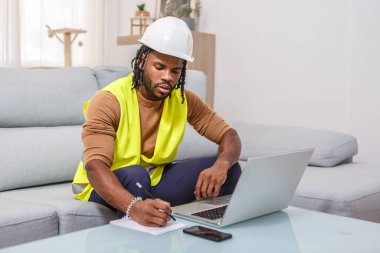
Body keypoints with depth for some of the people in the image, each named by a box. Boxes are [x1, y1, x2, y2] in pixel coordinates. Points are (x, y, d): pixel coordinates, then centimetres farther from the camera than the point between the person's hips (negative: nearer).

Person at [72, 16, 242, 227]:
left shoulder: (184, 100, -7)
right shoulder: (109, 101, -23)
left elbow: (230, 136, -6)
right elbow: (95, 167, -35)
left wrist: (221, 165, -32)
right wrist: (135, 207, -56)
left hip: (155, 182, 5)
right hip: (107, 187, -5)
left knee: (229, 169, -12)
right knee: (135, 175, -39)